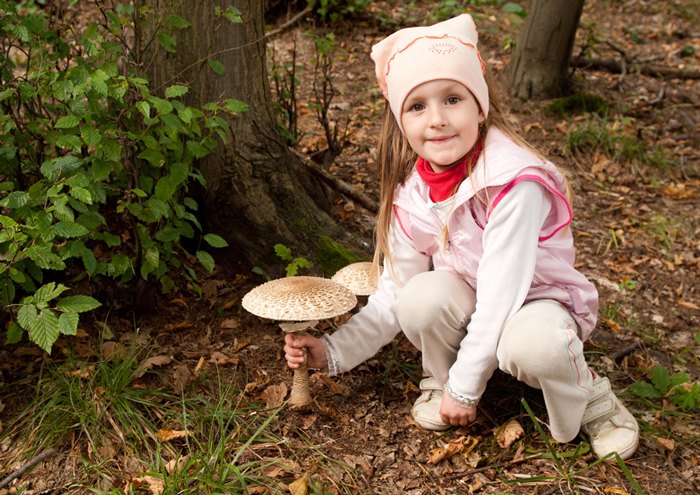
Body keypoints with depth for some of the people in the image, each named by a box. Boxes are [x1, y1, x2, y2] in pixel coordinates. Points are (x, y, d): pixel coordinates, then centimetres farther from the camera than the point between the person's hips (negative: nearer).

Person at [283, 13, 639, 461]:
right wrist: (333, 352, -10)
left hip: (537, 300, -4)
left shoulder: (513, 180, -29)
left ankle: (591, 402, -5)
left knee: (532, 343, -38)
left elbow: (501, 292, -29)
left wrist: (464, 387, -23)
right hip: (468, 300, 4)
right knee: (423, 297, -28)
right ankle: (440, 381, 3)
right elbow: (395, 293, -2)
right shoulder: (411, 193, -10)